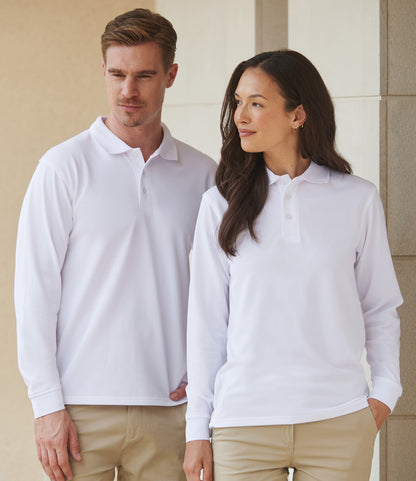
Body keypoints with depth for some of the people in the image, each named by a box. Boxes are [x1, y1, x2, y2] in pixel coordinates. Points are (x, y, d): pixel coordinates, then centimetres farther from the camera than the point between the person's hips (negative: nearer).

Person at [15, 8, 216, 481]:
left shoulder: (202, 175, 8)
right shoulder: (65, 166, -1)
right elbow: (35, 291, -3)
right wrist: (48, 404, -8)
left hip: (168, 407, 3)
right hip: (83, 406, -2)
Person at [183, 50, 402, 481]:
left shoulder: (358, 200, 3)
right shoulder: (221, 205, 3)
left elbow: (380, 308, 10)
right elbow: (206, 320, 5)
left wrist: (385, 392, -2)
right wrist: (197, 428, 3)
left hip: (339, 426, 0)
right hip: (243, 425, 0)